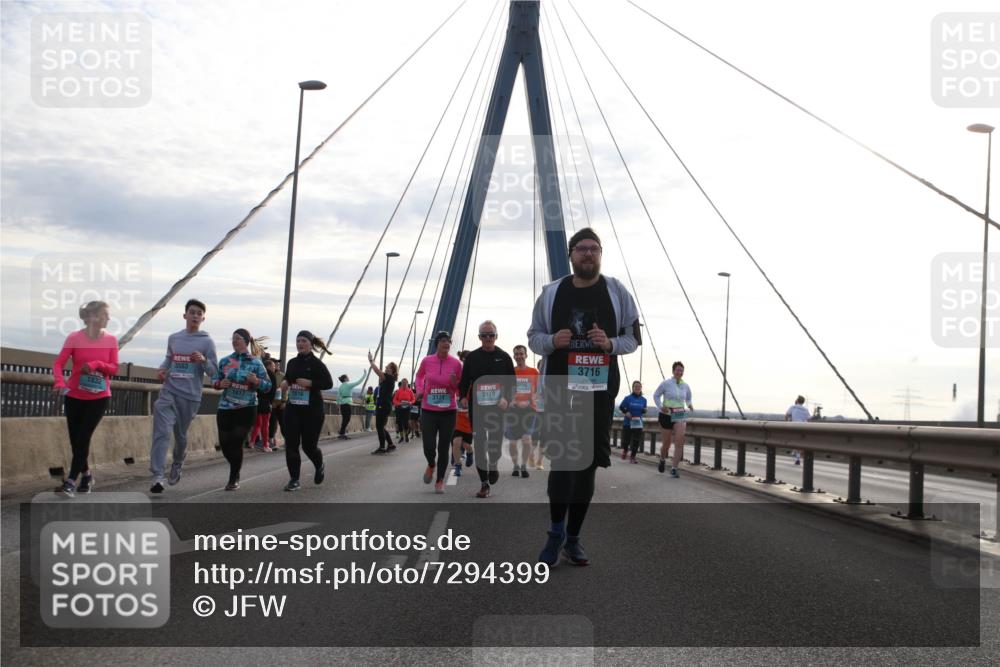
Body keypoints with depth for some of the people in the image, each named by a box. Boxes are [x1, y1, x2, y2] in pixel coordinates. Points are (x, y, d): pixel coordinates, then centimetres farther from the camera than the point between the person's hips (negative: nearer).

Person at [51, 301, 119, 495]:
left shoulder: (111, 340, -3)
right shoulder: (74, 338, -10)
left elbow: (114, 368, -1)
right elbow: (58, 363, -13)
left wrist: (97, 364, -20)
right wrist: (59, 382, -31)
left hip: (99, 397, 0)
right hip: (74, 397, 0)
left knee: (83, 438, -9)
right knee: (75, 439, 6)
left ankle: (70, 482, -7)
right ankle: (86, 475, 28)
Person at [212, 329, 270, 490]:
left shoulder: (255, 363, -3)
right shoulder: (225, 361, 6)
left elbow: (268, 385, -2)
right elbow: (214, 379, 12)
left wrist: (257, 381, -21)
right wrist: (220, 384, -10)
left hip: (246, 408, -3)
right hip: (225, 407, 3)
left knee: (236, 442, -10)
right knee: (225, 444, 6)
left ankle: (234, 479, 6)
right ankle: (236, 472, 34)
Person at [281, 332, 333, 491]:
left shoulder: (317, 363, -7)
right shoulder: (292, 363, 9)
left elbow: (329, 383, -12)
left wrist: (310, 383, -22)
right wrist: (284, 384, 0)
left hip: (312, 410, -4)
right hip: (292, 408, 5)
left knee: (309, 445, 3)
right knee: (291, 444, -4)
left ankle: (320, 467, 35)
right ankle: (294, 479, 4)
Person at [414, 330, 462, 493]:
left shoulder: (456, 363, -4)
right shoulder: (426, 361, -3)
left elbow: (461, 389, 4)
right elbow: (419, 376, 18)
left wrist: (454, 383, -17)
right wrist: (419, 390, 1)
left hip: (448, 412, 0)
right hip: (428, 410, 0)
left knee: (443, 448, 5)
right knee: (428, 447, -6)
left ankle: (440, 480, 23)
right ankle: (431, 465, 30)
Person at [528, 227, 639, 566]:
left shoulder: (616, 292, 6)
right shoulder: (551, 293, 6)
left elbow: (633, 336, 10)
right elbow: (534, 337, 12)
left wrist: (611, 343, -12)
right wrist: (552, 341, -11)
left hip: (600, 389, 1)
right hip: (559, 388, -1)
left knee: (587, 462, 5)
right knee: (561, 460, -7)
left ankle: (572, 537, 17)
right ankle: (556, 530, 11)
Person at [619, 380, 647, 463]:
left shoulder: (643, 399, 3)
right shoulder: (628, 398, -6)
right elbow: (621, 407, 3)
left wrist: (644, 410, -9)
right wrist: (626, 412, -15)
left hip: (638, 423, 2)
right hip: (627, 423, -2)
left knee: (636, 441, -1)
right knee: (626, 440, 5)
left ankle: (633, 457, 11)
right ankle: (625, 450, 38)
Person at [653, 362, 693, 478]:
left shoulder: (685, 386, 4)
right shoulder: (666, 383, -7)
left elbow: (688, 398, 21)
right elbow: (656, 395, 1)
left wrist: (689, 405, 1)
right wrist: (660, 407, -14)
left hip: (680, 416, 2)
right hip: (666, 415, -2)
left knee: (679, 441, -18)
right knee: (667, 443, 8)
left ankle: (674, 468, -15)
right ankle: (662, 459, 42)